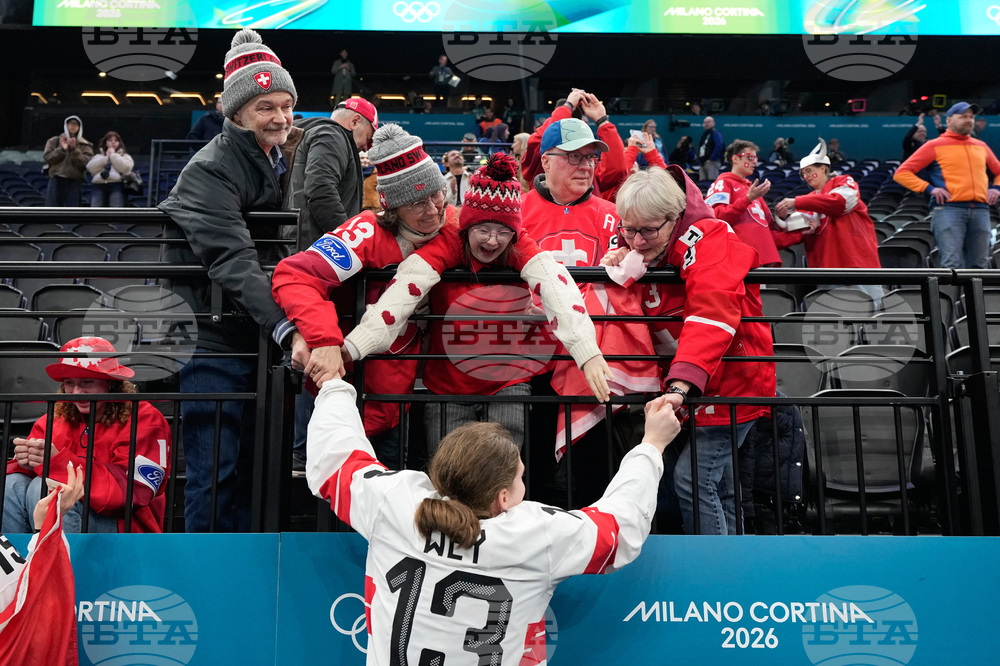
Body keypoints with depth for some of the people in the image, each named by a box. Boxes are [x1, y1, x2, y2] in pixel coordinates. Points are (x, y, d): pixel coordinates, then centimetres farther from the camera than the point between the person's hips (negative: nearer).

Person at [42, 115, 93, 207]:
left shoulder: (85, 145, 10)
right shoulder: (54, 141, 13)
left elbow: (87, 162, -5)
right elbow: (47, 157, 3)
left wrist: (74, 149, -14)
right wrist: (61, 149, -8)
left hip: (74, 182, 0)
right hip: (56, 180, 0)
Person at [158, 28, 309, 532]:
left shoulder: (278, 161, 11)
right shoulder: (211, 170, -16)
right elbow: (234, 262, -29)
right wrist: (289, 331, -40)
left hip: (257, 334, 8)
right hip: (213, 336, -8)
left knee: (252, 463, 13)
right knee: (216, 470, -7)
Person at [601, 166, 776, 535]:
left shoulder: (707, 241, -21)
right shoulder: (635, 248, 2)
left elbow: (711, 317, -35)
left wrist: (682, 383, -46)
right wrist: (614, 276, -17)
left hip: (729, 381, -8)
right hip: (681, 381, 8)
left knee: (693, 478, -14)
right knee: (717, 484, 17)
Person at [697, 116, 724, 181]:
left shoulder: (716, 133, -4)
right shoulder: (703, 135, 23)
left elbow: (719, 147, -17)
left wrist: (711, 159, -18)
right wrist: (699, 161, 15)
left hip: (712, 162, -9)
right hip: (702, 163, 9)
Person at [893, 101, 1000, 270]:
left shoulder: (981, 146, 20)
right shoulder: (935, 146, 7)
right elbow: (901, 173, 3)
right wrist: (929, 188, -8)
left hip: (980, 210, 5)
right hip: (949, 210, -5)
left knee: (979, 265, 4)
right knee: (952, 264, -14)